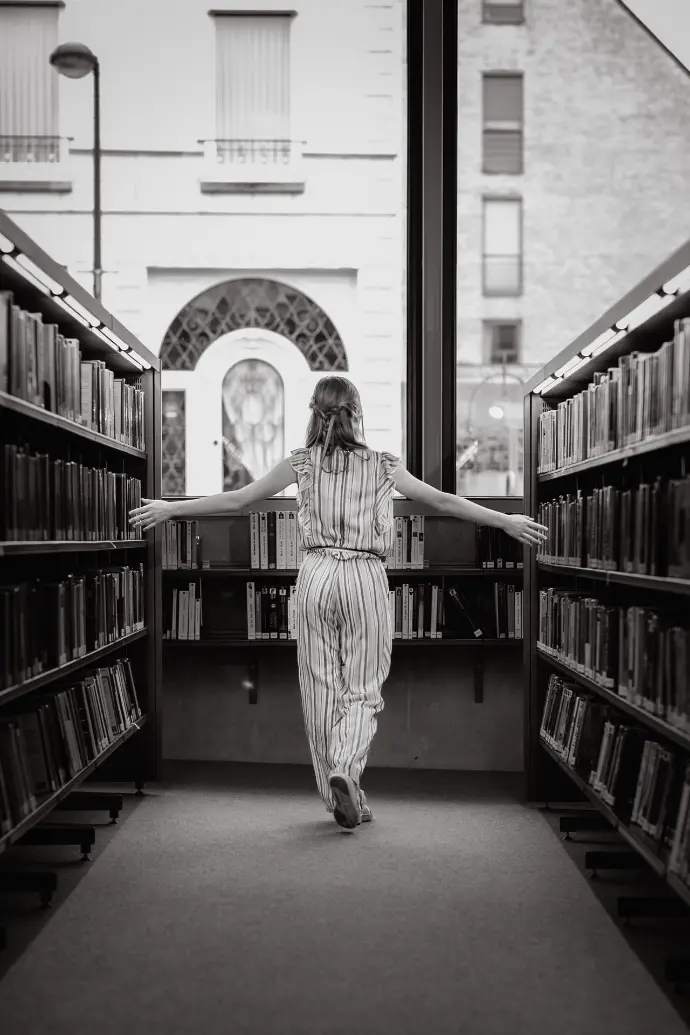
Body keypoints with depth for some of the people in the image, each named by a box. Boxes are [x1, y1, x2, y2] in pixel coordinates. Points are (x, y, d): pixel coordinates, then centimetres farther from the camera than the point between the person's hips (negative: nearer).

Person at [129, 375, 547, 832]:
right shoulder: (383, 465, 3)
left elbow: (236, 499, 5)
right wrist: (507, 521, 16)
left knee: (322, 689, 10)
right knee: (363, 690, 8)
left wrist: (170, 508, 16)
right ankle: (346, 769, -16)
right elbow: (443, 502, 6)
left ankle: (346, 800, 18)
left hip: (316, 574, 1)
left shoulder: (301, 462, 3)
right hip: (366, 577, -1)